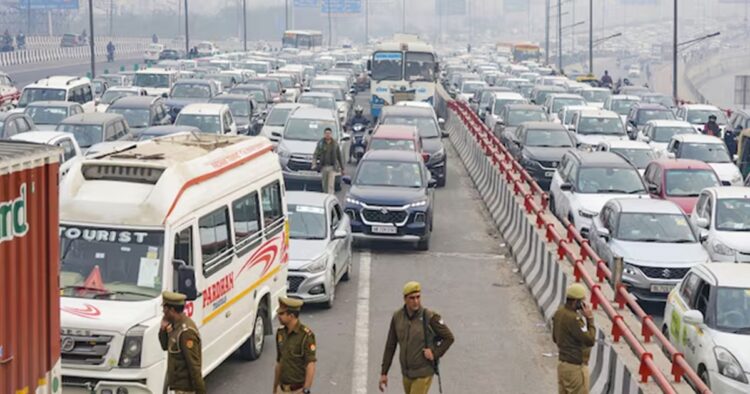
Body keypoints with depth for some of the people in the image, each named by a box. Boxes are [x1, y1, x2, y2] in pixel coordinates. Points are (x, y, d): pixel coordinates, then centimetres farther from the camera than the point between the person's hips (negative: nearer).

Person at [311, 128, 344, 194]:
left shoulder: (335, 144, 4)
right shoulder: (320, 143, 2)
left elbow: (339, 156, 10)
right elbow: (315, 154, -5)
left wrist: (342, 168, 11)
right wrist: (314, 164, -22)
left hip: (332, 167, -1)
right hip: (323, 167, 1)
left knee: (330, 186, -11)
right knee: (325, 186, 11)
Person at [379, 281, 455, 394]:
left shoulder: (430, 317, -19)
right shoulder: (397, 317, -5)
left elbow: (449, 337, -7)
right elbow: (390, 346, 1)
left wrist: (435, 354, -16)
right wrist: (383, 373, 1)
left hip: (424, 373, -5)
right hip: (407, 373, 5)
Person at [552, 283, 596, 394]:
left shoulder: (559, 312, 4)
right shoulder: (573, 318, -26)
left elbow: (555, 338, 16)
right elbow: (590, 340, -24)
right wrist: (589, 318, -18)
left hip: (562, 362, 9)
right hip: (575, 366, -9)